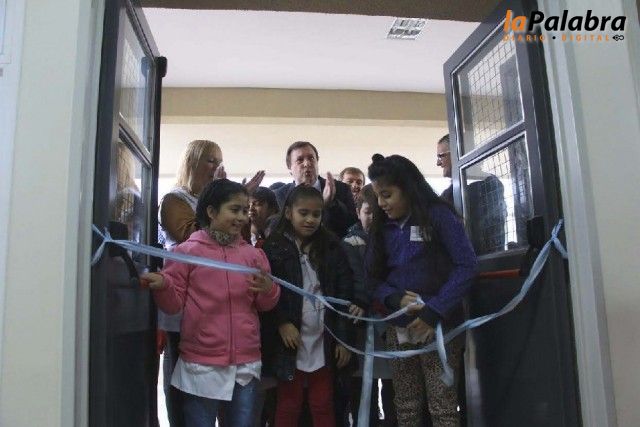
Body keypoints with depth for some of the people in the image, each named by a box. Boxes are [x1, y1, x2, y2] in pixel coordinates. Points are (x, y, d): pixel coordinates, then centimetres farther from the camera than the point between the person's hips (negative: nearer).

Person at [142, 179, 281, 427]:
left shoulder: (253, 254, 5)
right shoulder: (187, 251, -4)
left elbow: (265, 306, 8)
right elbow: (174, 304, -2)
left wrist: (268, 291, -13)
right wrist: (163, 286, -22)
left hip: (246, 364, 4)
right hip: (201, 365, -3)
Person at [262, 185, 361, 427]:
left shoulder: (331, 248, 5)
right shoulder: (274, 248, -3)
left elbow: (343, 294, 3)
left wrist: (344, 338, -1)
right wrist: (282, 323, -18)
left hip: (324, 341, 2)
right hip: (291, 342, -2)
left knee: (324, 407, 14)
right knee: (288, 407, 11)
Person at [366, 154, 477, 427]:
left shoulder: (438, 215, -6)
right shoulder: (382, 227, 9)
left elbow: (466, 265, -12)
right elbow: (374, 277, 8)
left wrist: (433, 312, -19)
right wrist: (395, 299, -13)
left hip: (439, 326, -4)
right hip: (398, 329, 5)